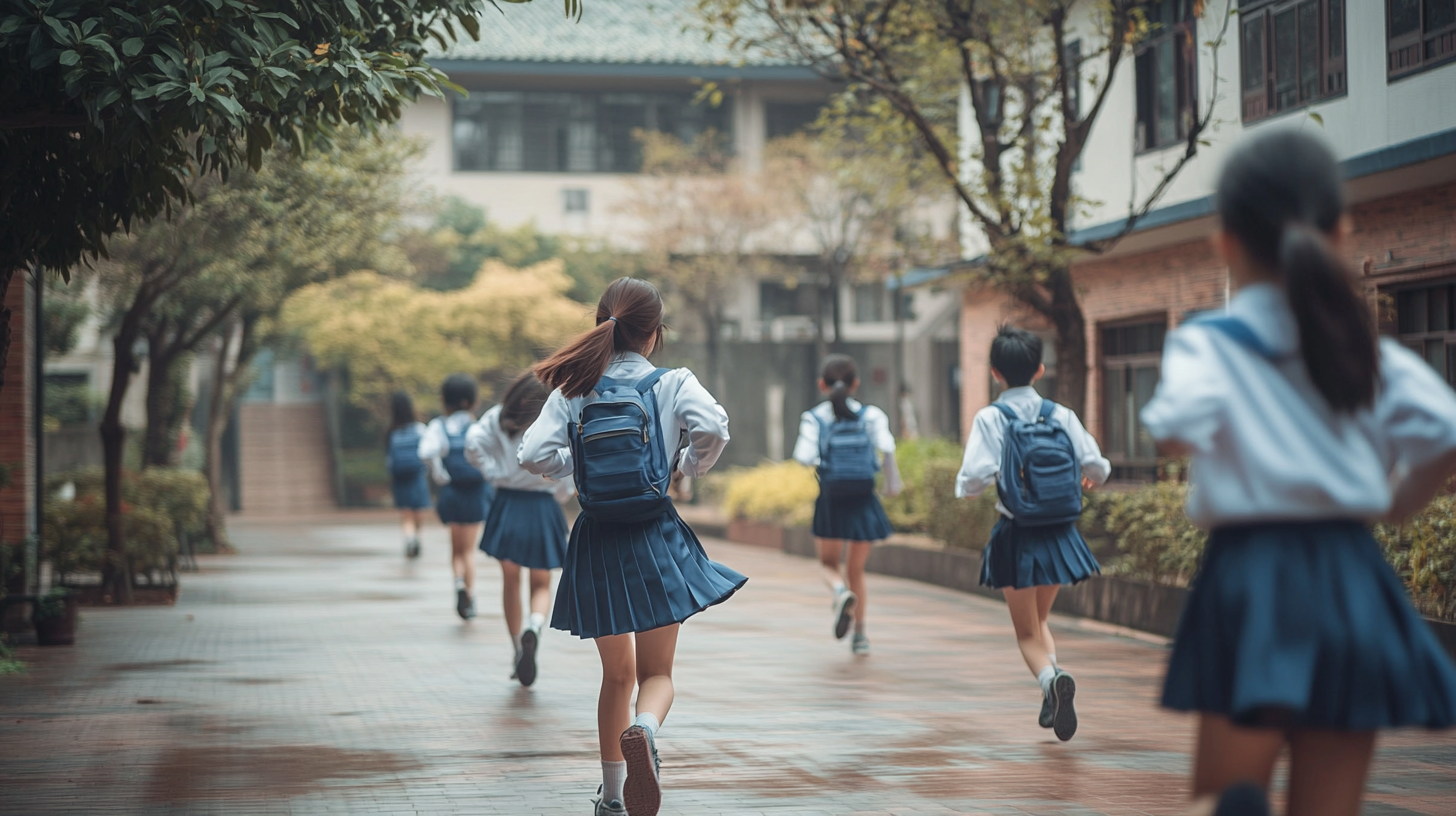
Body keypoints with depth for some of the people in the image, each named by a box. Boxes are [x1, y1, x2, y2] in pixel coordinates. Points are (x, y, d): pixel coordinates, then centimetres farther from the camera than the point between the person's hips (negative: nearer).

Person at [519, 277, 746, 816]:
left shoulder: (574, 388, 2)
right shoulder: (672, 383, -3)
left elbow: (535, 455, -7)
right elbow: (714, 428, -20)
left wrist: (577, 463, 12)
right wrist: (688, 469, 0)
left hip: (596, 544, 3)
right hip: (654, 540, -3)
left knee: (617, 674, 19)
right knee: (657, 673, 4)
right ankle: (644, 731, -31)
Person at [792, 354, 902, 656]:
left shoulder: (814, 417, -2)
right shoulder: (870, 415, 1)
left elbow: (804, 456, -12)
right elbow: (886, 445, -16)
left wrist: (815, 461, 10)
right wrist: (893, 478, -5)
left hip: (831, 503, -1)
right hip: (864, 503, 1)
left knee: (828, 563, 16)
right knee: (856, 571, 15)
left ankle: (840, 592, -19)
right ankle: (860, 635, 10)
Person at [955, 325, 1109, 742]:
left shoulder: (991, 418, -9)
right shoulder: (1061, 415, 0)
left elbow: (976, 476, -19)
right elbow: (1096, 467, -1)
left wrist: (964, 485, 4)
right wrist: (1091, 478, 22)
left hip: (1018, 538, -3)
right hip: (1060, 535, 3)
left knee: (1026, 632, 7)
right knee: (1039, 619, 26)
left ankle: (1051, 679, -21)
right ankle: (1054, 673, 9)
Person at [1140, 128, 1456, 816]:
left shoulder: (1208, 344, -4)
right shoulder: (1372, 353, 6)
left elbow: (1178, 428, -23)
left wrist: (1179, 445, 1)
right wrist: (1394, 503, 12)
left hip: (1251, 574, -3)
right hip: (1352, 578, 3)